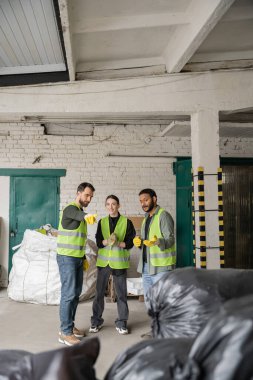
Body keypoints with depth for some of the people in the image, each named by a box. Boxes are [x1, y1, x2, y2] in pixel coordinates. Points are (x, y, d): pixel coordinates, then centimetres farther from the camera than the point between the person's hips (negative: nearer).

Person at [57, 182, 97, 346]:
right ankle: (65, 332, 0)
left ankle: (70, 325, 23)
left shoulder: (80, 212, 15)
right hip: (67, 258, -9)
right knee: (69, 293, -7)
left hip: (77, 258, 9)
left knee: (76, 293, 12)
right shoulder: (70, 209, -13)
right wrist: (86, 216, -62)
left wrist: (84, 257, 19)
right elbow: (78, 215, -40)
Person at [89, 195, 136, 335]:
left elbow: (131, 242, -3)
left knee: (121, 293, 4)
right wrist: (107, 242, -18)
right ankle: (96, 321, 20)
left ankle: (121, 322, 17)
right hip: (103, 261, 2)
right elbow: (98, 241, 2)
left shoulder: (126, 222, 1)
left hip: (119, 262, -2)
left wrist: (118, 243, -18)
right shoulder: (102, 222, 10)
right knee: (99, 291, 6)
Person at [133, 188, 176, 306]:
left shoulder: (163, 215, -9)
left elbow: (170, 240, -18)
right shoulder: (146, 218, 16)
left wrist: (157, 242, -38)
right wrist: (139, 242, 0)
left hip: (161, 267, -8)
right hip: (146, 266, 9)